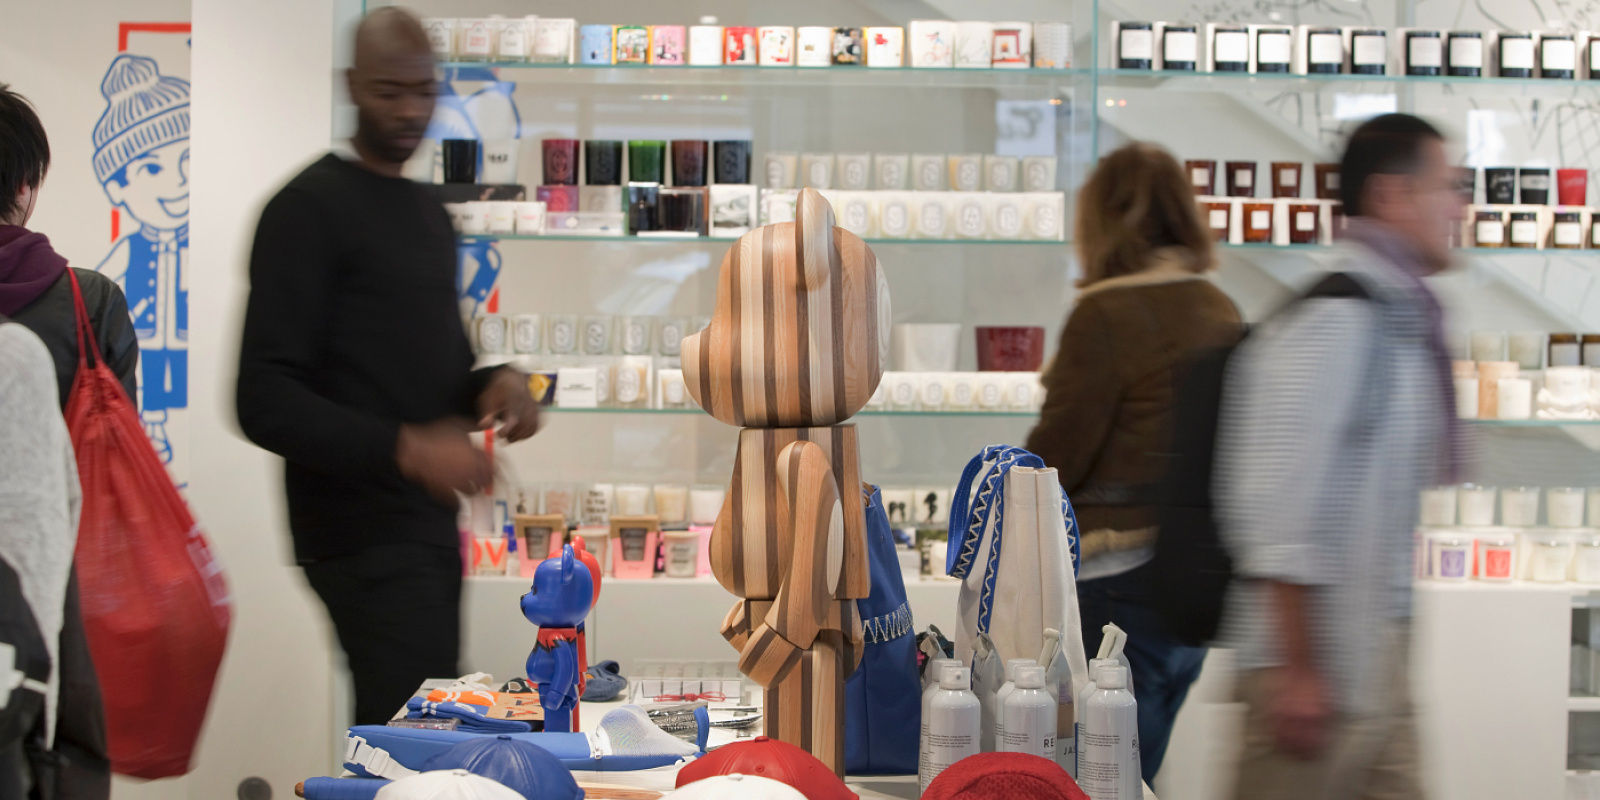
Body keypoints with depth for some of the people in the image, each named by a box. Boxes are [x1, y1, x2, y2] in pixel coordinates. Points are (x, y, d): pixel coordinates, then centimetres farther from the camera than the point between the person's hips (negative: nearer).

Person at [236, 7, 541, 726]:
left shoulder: (430, 212, 18)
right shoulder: (309, 209, -8)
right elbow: (266, 402, -14)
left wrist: (493, 384, 3)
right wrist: (404, 447, -28)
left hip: (430, 522, 9)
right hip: (364, 535, -8)